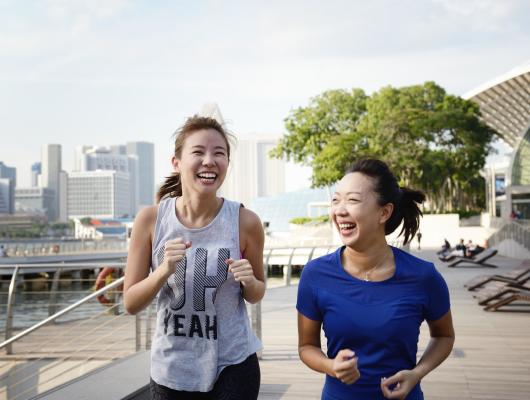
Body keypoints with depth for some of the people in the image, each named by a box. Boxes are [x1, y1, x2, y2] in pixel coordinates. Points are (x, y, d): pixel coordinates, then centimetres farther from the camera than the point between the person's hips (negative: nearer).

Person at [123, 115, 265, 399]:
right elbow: (131, 304, -5)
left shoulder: (245, 222, -12)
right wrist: (163, 271, -22)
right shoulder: (150, 219, -11)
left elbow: (256, 295, 4)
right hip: (171, 369, 2)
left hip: (232, 365, -1)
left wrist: (249, 282, -17)